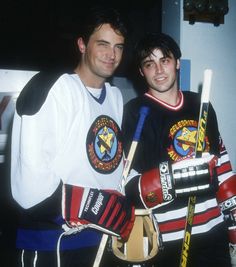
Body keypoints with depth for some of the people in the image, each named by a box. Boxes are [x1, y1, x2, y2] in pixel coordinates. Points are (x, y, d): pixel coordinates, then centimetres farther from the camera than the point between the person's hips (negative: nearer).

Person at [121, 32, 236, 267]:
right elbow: (131, 190, -17)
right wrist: (174, 177, -31)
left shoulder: (201, 106, 6)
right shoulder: (136, 113, -11)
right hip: (169, 241, -5)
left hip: (214, 231, 5)